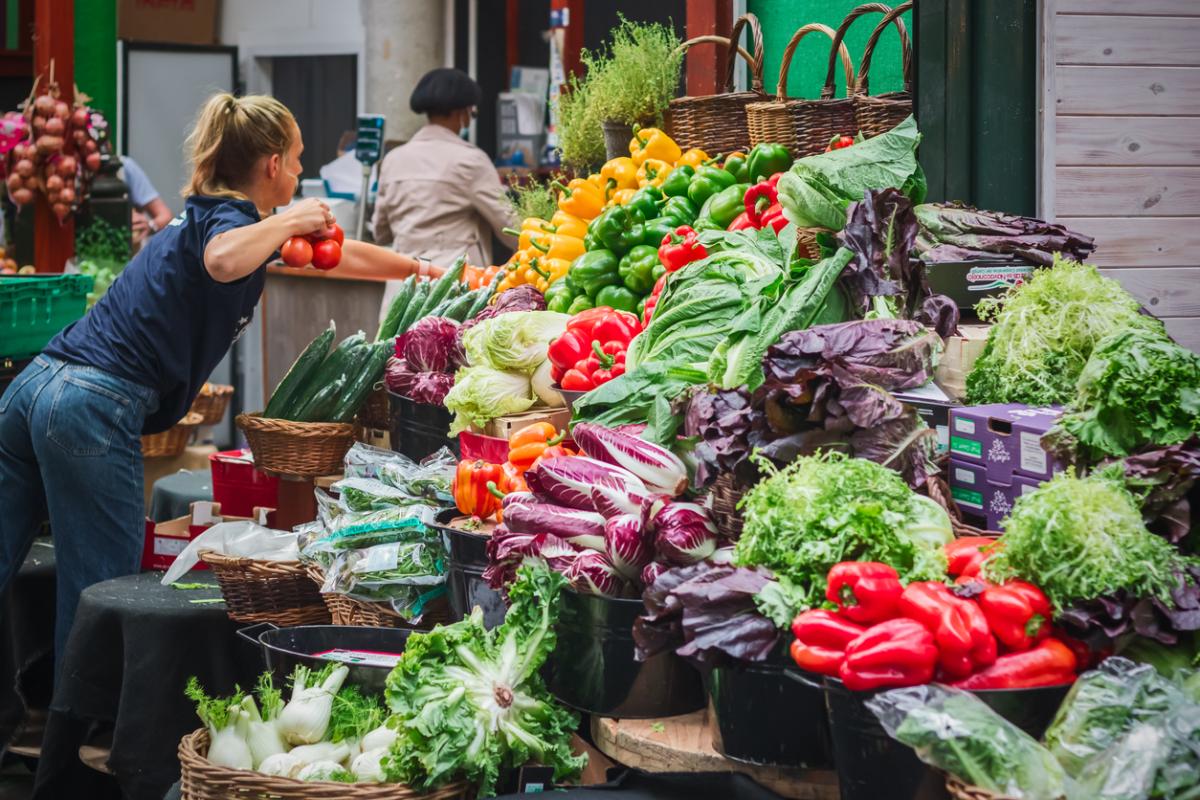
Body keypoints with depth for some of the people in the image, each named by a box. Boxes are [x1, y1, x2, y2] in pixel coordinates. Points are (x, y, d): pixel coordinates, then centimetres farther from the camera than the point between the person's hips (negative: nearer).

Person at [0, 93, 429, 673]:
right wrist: (291, 220, -13)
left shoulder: (202, 216, 24)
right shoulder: (230, 218, -3)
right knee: (101, 597, -1)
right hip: (93, 408, -9)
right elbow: (224, 261, -31)